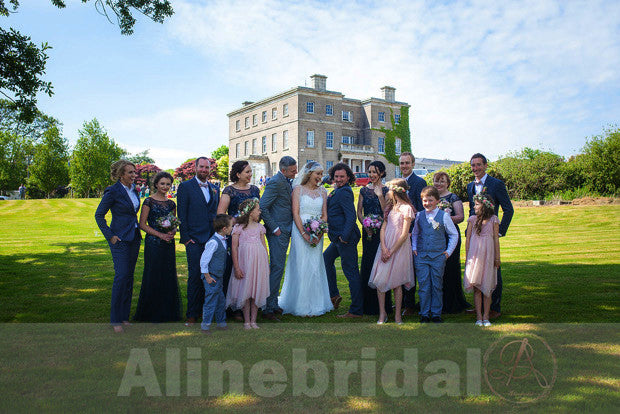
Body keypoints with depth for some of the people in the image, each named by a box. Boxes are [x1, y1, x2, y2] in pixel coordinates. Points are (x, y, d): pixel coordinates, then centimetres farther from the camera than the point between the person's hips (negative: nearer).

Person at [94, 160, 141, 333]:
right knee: (121, 276, -9)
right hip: (120, 239, -7)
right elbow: (99, 215, -6)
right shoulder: (113, 192, -11)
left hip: (134, 238, 7)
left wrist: (138, 232, 14)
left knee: (129, 276, 10)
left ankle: (124, 315, 19)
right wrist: (110, 235, -10)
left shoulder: (133, 189, 10)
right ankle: (115, 320, 1)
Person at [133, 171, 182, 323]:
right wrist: (160, 234, -14)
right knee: (153, 275, -1)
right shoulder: (149, 201, -2)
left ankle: (167, 312, 18)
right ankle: (151, 313, 11)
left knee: (169, 275, 7)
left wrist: (173, 231, -4)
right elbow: (142, 224, -6)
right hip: (153, 243, -5)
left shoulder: (171, 204, 12)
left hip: (168, 243, 5)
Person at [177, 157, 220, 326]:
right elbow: (182, 214, -3)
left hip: (212, 239, 5)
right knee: (195, 277, -3)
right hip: (195, 240, -5)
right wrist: (186, 237, -9)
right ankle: (192, 314, 7)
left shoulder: (214, 189, 15)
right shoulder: (185, 187, 0)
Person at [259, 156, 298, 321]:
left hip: (285, 231, 9)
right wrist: (274, 228, -16)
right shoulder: (275, 182, -15)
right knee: (276, 268, -7)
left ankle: (273, 304, 23)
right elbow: (262, 207, -19)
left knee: (277, 268, 14)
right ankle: (268, 308, 0)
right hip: (278, 232, -9)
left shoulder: (287, 182, 13)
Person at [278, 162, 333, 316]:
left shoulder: (322, 191, 12)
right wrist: (304, 234, -15)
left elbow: (324, 215, 7)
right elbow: (295, 213, -6)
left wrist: (319, 234, -8)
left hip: (317, 233, 3)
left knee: (315, 267, 4)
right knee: (301, 267, -3)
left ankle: (315, 303, 14)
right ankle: (300, 305, 6)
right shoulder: (298, 189, 1)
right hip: (300, 231, -3)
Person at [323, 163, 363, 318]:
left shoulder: (344, 192, -15)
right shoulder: (337, 191, 16)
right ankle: (333, 295, 35)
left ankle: (356, 311, 1)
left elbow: (351, 216, -22)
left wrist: (345, 236, -23)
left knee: (350, 272, -6)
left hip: (346, 238, -11)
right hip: (338, 237, 11)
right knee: (326, 259, 25)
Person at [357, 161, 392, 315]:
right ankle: (368, 304, 14)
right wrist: (365, 225, -6)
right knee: (367, 263, 5)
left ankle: (382, 304, 5)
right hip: (368, 232, 4)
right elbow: (359, 212, 9)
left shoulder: (386, 190, 0)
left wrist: (380, 195, -15)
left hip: (382, 231, -4)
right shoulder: (364, 190, 11)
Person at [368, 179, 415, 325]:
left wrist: (391, 252, -12)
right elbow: (383, 228, 8)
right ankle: (382, 313, 8)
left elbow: (404, 235, -11)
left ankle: (397, 315, 11)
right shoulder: (391, 207, 14)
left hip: (399, 248, -5)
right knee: (380, 280, -1)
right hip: (386, 248, 6)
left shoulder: (407, 208, -7)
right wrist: (383, 248, -6)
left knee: (396, 281, 0)